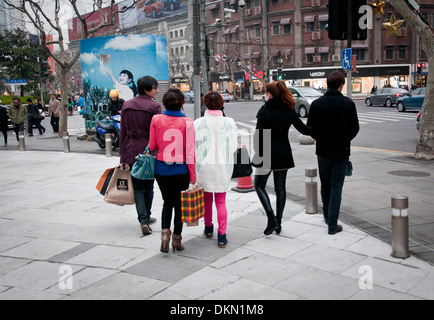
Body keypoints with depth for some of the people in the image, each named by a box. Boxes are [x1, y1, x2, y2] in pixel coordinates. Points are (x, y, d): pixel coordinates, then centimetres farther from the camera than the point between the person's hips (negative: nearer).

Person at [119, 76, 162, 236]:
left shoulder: (127, 105, 5)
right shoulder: (154, 106, -9)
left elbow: (123, 131, 7)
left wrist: (122, 153, 13)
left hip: (131, 150, 3)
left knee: (137, 186, 7)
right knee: (148, 185, 14)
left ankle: (143, 220, -6)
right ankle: (147, 217, 25)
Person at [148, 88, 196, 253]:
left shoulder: (156, 119, -6)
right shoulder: (187, 122, -11)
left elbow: (152, 146, 2)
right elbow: (190, 152, -10)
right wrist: (193, 176, -3)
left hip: (161, 169, 2)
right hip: (181, 170, -2)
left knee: (167, 202, 19)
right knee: (179, 204, 14)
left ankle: (165, 232, 1)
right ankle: (177, 238, 21)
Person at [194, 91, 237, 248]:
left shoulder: (198, 123, -10)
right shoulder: (229, 122, -8)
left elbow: (193, 147, -6)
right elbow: (233, 147, -2)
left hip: (204, 166, 0)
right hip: (223, 166, 0)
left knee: (207, 199, 18)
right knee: (221, 201, 8)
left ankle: (208, 228, 36)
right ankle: (222, 235, 5)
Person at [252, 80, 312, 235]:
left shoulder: (264, 111, -13)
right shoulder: (289, 110, 2)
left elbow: (259, 134, -17)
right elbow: (303, 129, 4)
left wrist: (258, 152, -7)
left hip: (267, 154, -5)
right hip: (283, 155, 5)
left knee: (259, 186, 10)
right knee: (280, 188, 14)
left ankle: (271, 218, -5)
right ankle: (278, 222, 18)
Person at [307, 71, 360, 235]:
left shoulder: (316, 104, -4)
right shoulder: (348, 103, -8)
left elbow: (310, 128, -1)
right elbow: (355, 128, -1)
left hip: (323, 150, 2)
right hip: (342, 151, -2)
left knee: (325, 185, 17)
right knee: (336, 186, 2)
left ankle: (327, 216, 31)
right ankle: (332, 224, 2)